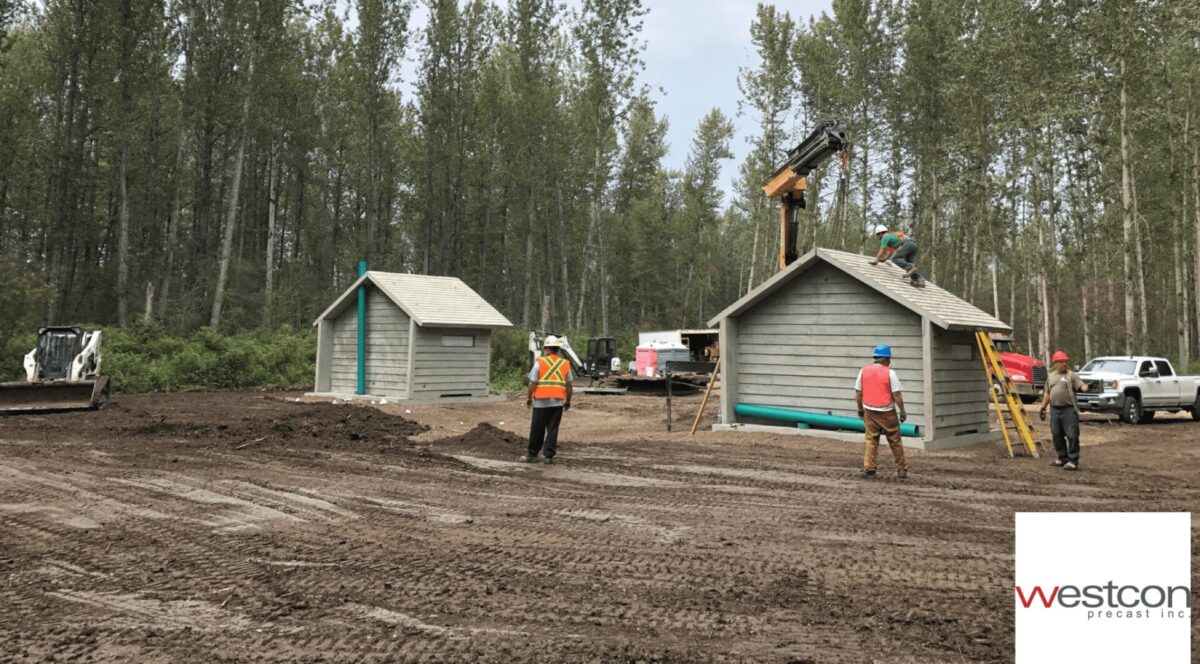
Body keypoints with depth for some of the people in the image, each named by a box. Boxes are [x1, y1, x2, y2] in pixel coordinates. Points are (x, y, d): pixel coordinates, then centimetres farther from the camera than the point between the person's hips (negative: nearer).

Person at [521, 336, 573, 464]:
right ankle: (548, 455, 6)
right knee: (553, 429, 6)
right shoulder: (565, 364, 5)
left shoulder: (540, 362, -6)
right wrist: (568, 401, 18)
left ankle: (532, 455, 13)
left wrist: (529, 398, 5)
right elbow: (569, 385, 8)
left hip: (541, 401, -3)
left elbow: (532, 383, -7)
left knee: (537, 430, 5)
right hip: (558, 402, 3)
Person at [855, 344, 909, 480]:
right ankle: (901, 470, 15)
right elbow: (897, 394, -12)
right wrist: (902, 411, -3)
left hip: (869, 411, 3)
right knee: (895, 441, 8)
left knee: (871, 440, 8)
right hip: (887, 412, -3)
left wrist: (860, 409, 17)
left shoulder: (864, 370, 2)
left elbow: (858, 392, 6)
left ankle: (868, 469, 1)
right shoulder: (890, 372, -10)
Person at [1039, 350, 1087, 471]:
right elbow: (1047, 393, 21)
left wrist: (1087, 387, -37)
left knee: (1072, 436, -7)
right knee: (1057, 436, 10)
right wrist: (1043, 407, 17)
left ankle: (1073, 461, -2)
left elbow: (1082, 386, -15)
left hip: (1069, 410, -5)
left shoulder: (1072, 375, 0)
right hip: (1054, 410, 6)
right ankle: (1062, 458, 22)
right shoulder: (1050, 377, 16)